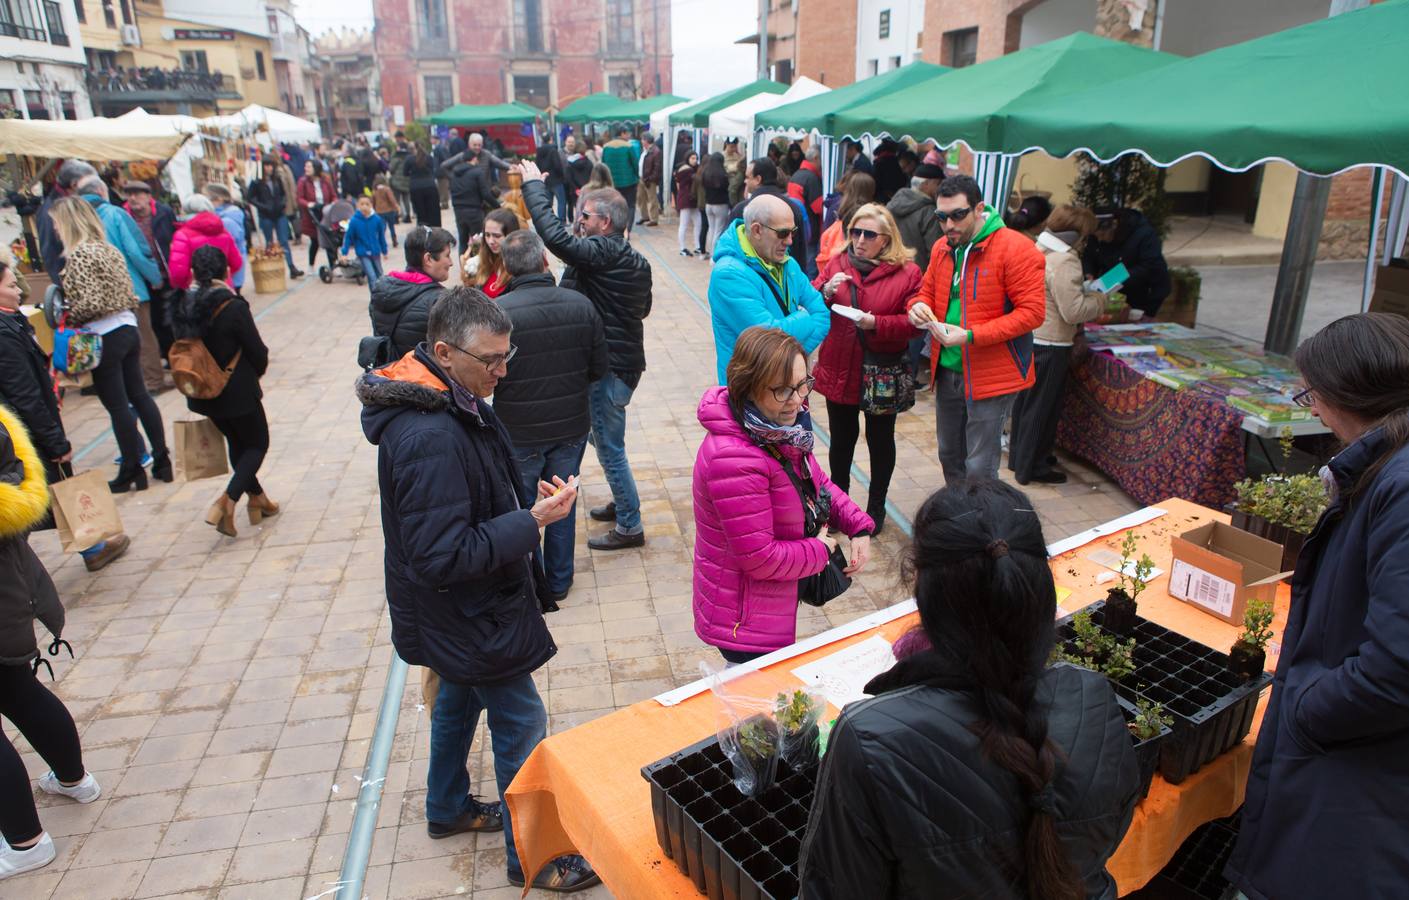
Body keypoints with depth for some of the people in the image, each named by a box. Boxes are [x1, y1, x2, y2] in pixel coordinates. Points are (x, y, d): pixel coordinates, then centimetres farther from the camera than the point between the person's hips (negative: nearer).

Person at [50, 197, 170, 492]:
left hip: (103, 337, -8)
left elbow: (90, 303, -20)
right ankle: (161, 461, 16)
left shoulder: (78, 254, -14)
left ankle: (131, 473, 9)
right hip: (128, 328, 8)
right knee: (139, 396, 13)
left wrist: (66, 318, -5)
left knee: (117, 406, 0)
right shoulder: (109, 248, 10)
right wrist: (124, 315, 16)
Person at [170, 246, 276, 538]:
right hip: (238, 393, -6)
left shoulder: (182, 308, -4)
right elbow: (258, 353, -14)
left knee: (237, 443, 23)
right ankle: (227, 501, -7)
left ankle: (257, 499, 31)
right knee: (257, 444, 11)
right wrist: (254, 374, 8)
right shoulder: (233, 308, -21)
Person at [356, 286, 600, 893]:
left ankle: (449, 809, 50)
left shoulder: (452, 404, -2)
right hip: (469, 621, -10)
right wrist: (533, 522, -30)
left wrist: (525, 508, 6)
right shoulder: (430, 439, -34)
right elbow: (443, 558, -32)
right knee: (522, 728, 4)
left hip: (460, 616, 10)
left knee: (459, 700, 27)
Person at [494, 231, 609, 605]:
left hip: (518, 432, -2)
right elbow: (598, 369, -3)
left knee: (522, 510, 15)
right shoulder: (581, 305, -11)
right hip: (571, 427, 3)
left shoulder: (496, 312, -20)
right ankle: (559, 582, 32)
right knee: (563, 504, 19)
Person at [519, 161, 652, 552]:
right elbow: (644, 307, 19)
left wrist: (533, 185, -18)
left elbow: (554, 236, -30)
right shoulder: (634, 259, 10)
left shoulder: (602, 252, -19)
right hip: (625, 360, 10)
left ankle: (630, 527, 12)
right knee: (604, 440, 24)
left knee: (610, 449, 1)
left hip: (609, 368, -10)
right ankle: (622, 504, 38)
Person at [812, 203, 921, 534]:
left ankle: (876, 507, 32)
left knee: (880, 440, 13)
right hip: (839, 370, 3)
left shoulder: (907, 272, -7)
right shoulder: (837, 263, 4)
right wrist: (826, 291, -17)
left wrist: (877, 323, -23)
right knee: (841, 438, 14)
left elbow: (915, 322, -10)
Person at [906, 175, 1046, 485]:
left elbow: (1032, 311, -19)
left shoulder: (1016, 249, -15)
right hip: (947, 372, 7)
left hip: (991, 376, -7)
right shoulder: (942, 249, 7)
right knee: (950, 457, 20)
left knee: (979, 469, -2)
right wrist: (918, 306, -6)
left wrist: (970, 336, -25)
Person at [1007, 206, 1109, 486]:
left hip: (1026, 337, 9)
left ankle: (1018, 456, 31)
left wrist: (1083, 292, 13)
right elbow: (1073, 311, -21)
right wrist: (1099, 299, -5)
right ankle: (1032, 468, 11)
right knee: (1042, 406, 2)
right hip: (1049, 345, -9)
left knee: (1025, 399, 18)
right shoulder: (1065, 262, -20)